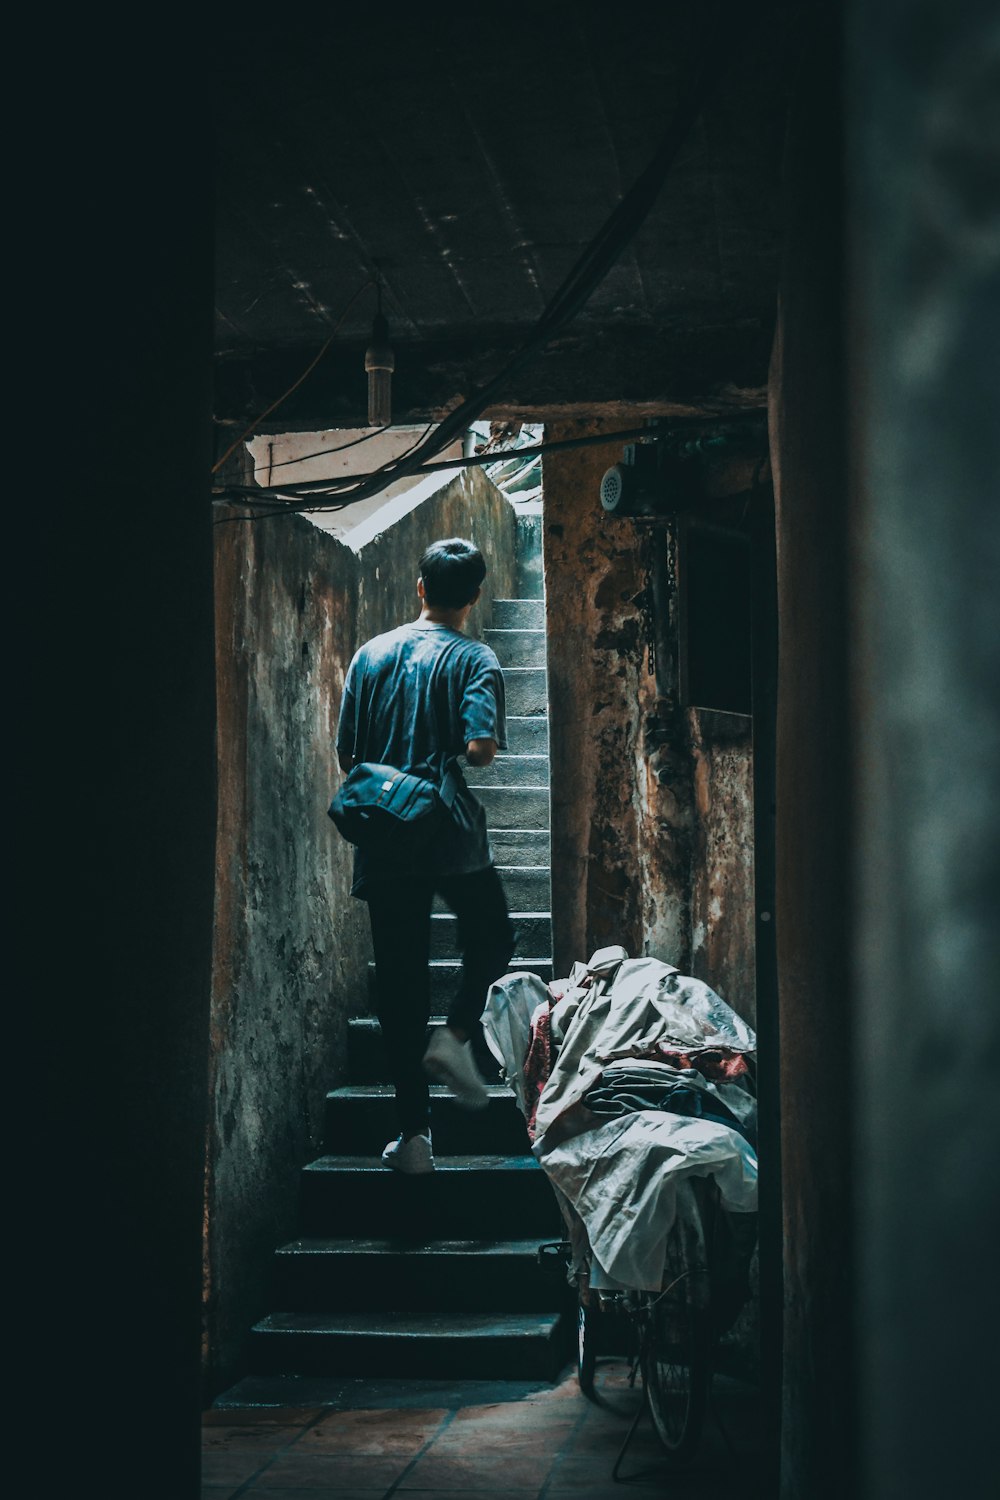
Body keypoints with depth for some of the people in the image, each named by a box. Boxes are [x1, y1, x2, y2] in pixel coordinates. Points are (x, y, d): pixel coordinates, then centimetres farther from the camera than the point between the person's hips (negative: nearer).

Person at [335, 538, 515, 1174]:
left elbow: (347, 753, 6)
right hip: (453, 835, -3)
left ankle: (414, 1133, 6)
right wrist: (450, 756, 5)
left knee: (400, 979, 6)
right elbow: (481, 748, -17)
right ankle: (456, 1034, 0)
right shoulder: (475, 659, -5)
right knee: (493, 937, 23)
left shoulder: (372, 654, 6)